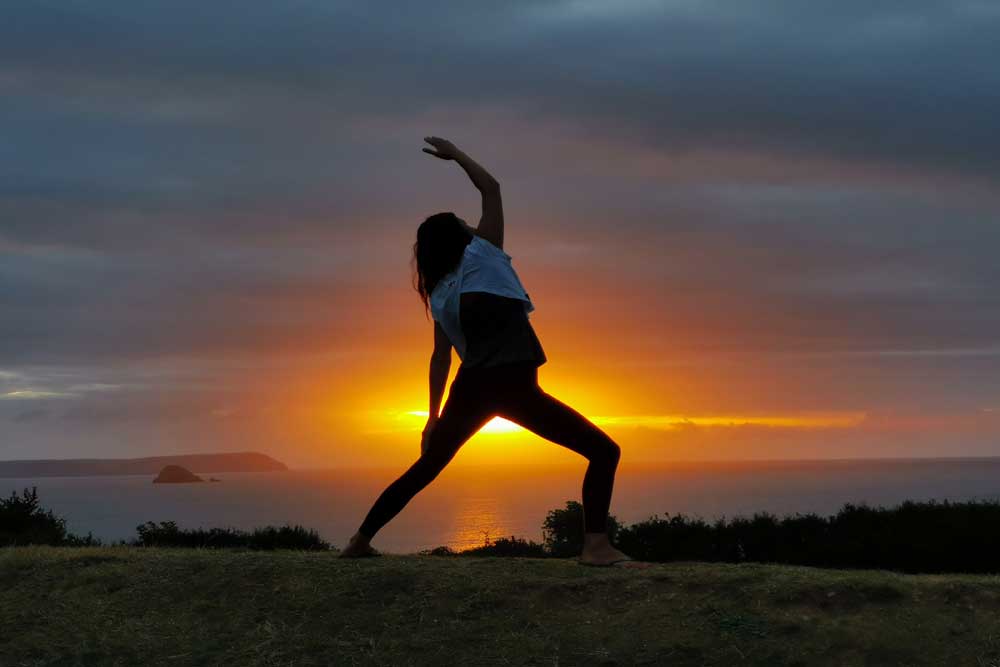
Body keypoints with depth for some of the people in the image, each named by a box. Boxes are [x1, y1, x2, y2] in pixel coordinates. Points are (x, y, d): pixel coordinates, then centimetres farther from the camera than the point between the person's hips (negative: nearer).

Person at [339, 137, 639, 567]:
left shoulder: (440, 295, 17)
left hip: (471, 388, 6)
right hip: (514, 385, -6)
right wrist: (456, 155, 20)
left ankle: (360, 540, 24)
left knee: (424, 470, 23)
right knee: (604, 451, -4)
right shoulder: (482, 253, 4)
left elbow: (441, 358, 14)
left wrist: (433, 417, 17)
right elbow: (491, 189, 10)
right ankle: (596, 544, -21)